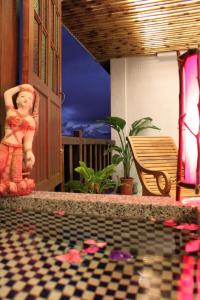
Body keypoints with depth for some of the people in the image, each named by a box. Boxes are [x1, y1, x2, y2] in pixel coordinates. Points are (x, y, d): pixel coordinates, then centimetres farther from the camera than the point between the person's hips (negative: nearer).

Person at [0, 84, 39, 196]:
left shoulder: (31, 121, 13)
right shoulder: (11, 111, 14)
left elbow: (28, 141, 7)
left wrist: (29, 152, -11)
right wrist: (21, 87, 26)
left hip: (17, 151, 1)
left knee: (14, 181, -2)